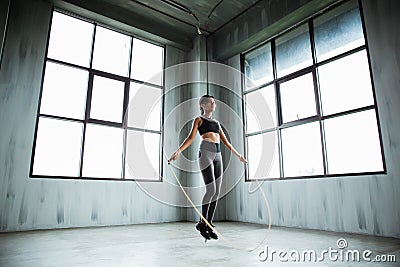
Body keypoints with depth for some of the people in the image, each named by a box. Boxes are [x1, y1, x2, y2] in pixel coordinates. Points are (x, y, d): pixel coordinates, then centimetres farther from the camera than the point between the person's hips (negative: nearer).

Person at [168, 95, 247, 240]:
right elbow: (191, 138, -3)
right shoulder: (199, 119, 10)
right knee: (211, 190, -12)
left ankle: (209, 224, 10)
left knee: (217, 191, 1)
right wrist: (178, 151, -19)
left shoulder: (216, 122, 26)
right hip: (205, 153, -6)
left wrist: (238, 155, 28)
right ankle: (202, 223, 5)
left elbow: (226, 142, 27)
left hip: (217, 155, 6)